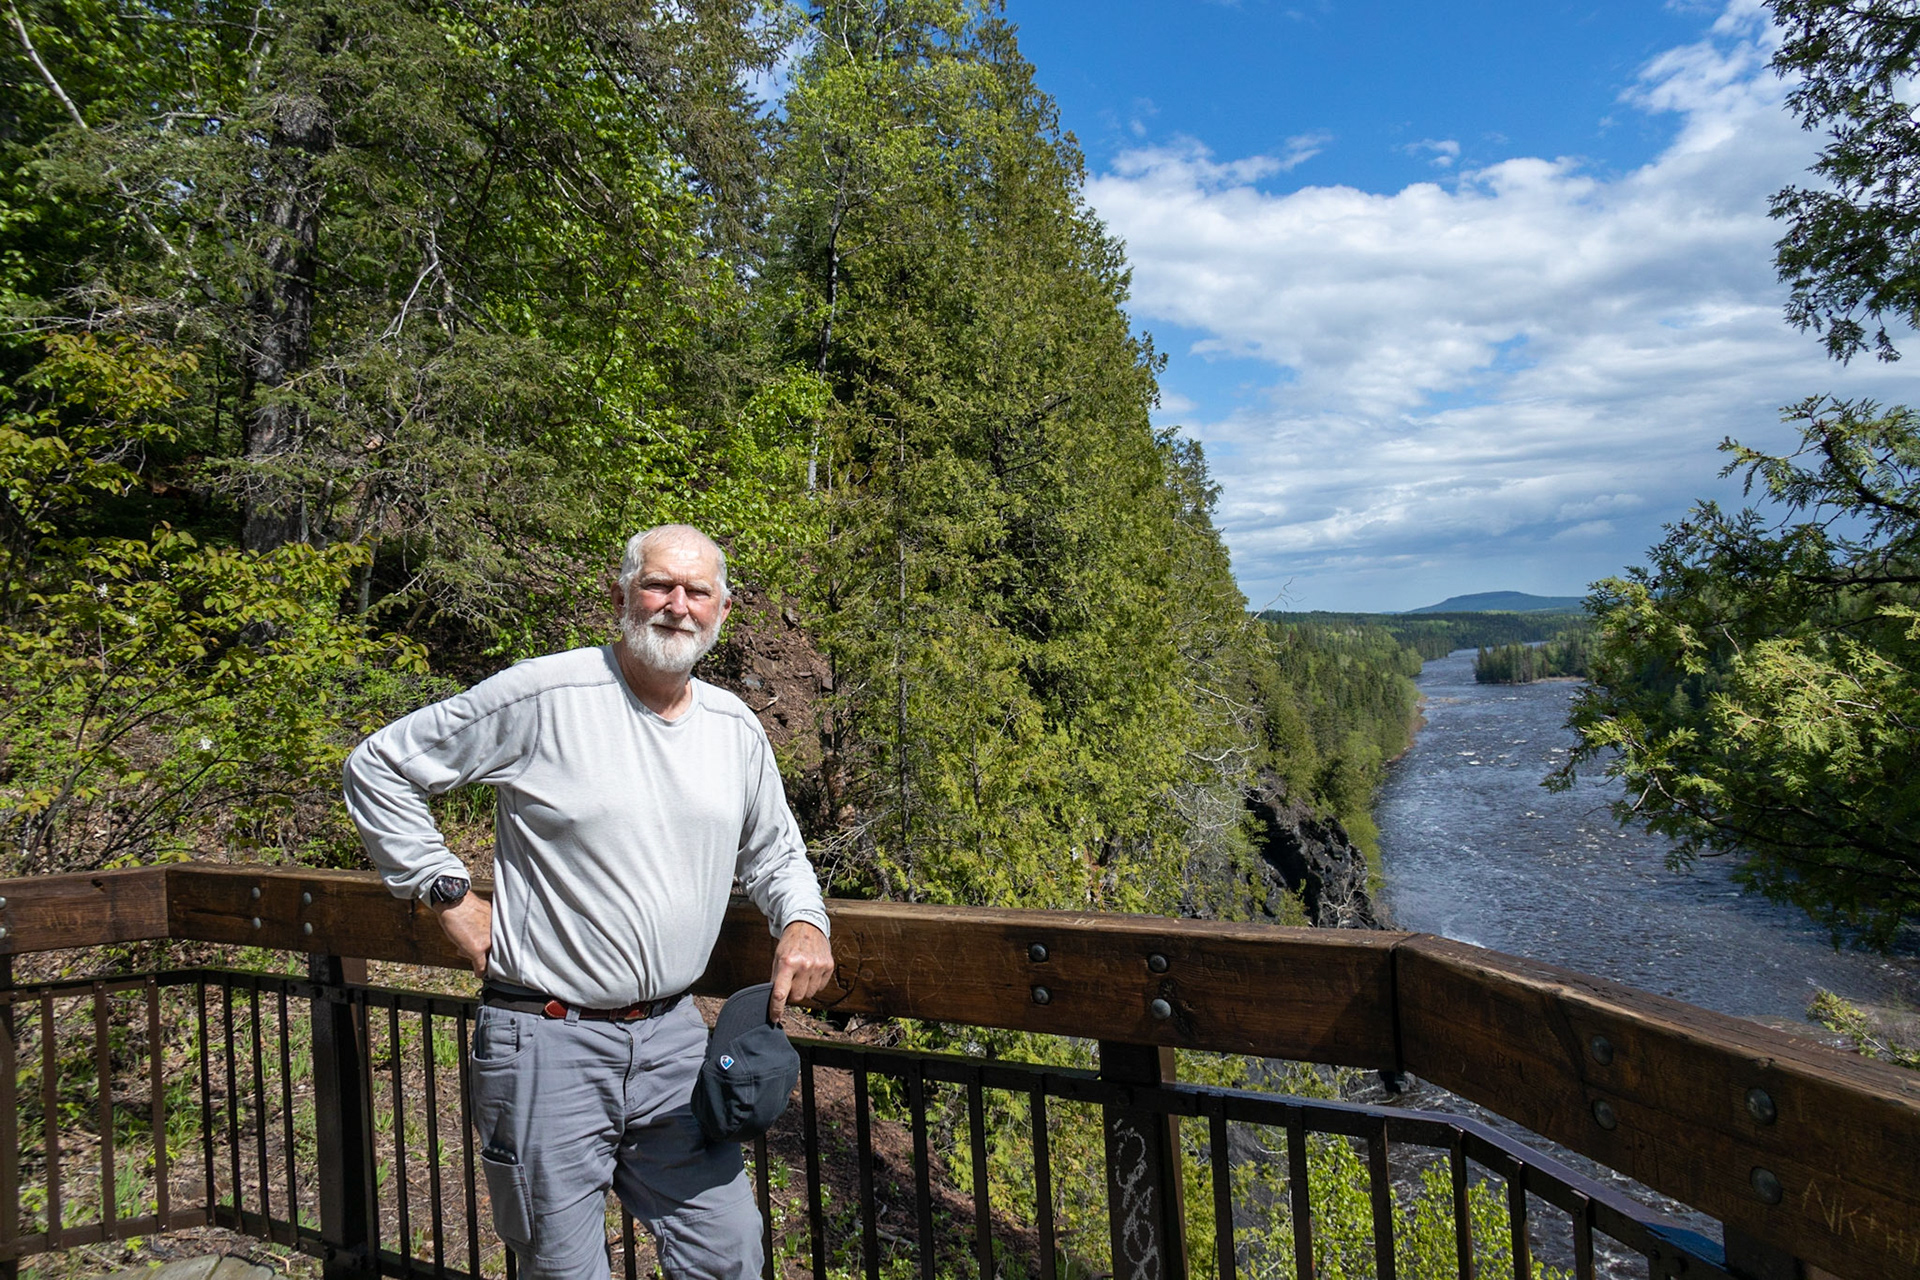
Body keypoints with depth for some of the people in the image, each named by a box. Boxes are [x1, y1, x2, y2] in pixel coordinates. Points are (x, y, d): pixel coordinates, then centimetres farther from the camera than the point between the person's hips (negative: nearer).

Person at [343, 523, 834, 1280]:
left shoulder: (736, 729, 5)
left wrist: (802, 921, -1)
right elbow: (378, 769, -3)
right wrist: (449, 897, -6)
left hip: (673, 1037, 5)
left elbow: (773, 852, 19)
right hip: (549, 1044, -4)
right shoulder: (543, 697, -11)